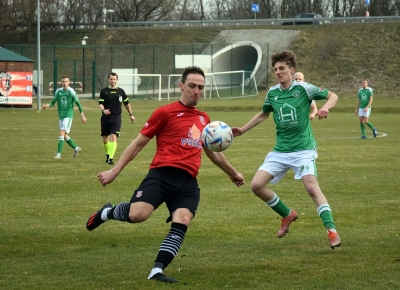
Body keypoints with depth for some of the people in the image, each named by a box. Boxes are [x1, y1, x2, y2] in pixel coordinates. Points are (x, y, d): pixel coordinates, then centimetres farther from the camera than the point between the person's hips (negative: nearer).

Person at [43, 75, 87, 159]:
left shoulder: (71, 91, -8)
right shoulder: (58, 91, 5)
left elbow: (78, 103, -3)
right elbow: (53, 102, 10)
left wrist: (82, 115, -2)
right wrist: (47, 105, -13)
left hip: (68, 115, -6)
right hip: (61, 116, 6)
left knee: (62, 133, -17)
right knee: (65, 135, 11)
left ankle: (58, 153, -17)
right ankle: (76, 148, 31)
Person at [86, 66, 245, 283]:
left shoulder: (203, 118, 23)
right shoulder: (165, 112, 5)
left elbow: (213, 152, 40)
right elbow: (138, 143, 7)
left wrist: (232, 173, 50)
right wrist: (114, 171, 3)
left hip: (188, 182, 5)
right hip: (162, 175, -5)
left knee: (182, 222, -21)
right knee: (138, 214, -25)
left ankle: (157, 271, -19)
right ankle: (108, 212, 8)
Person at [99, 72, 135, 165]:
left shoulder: (121, 91, 5)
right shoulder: (104, 91, 1)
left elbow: (127, 103, 18)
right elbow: (100, 104, -7)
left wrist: (131, 114, 20)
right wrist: (103, 110, -28)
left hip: (116, 117, -1)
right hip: (106, 117, 1)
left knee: (113, 137, -16)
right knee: (105, 139, 9)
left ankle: (111, 158, -20)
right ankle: (108, 154, 35)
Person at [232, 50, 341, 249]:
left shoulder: (303, 88, -7)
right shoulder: (272, 93, 6)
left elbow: (332, 96, 2)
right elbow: (263, 115, 25)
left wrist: (325, 107, -19)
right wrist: (242, 130, 21)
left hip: (303, 149, -5)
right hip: (280, 151, 5)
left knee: (312, 187, -23)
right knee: (257, 185, -6)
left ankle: (331, 230, -19)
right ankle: (287, 214, 14)